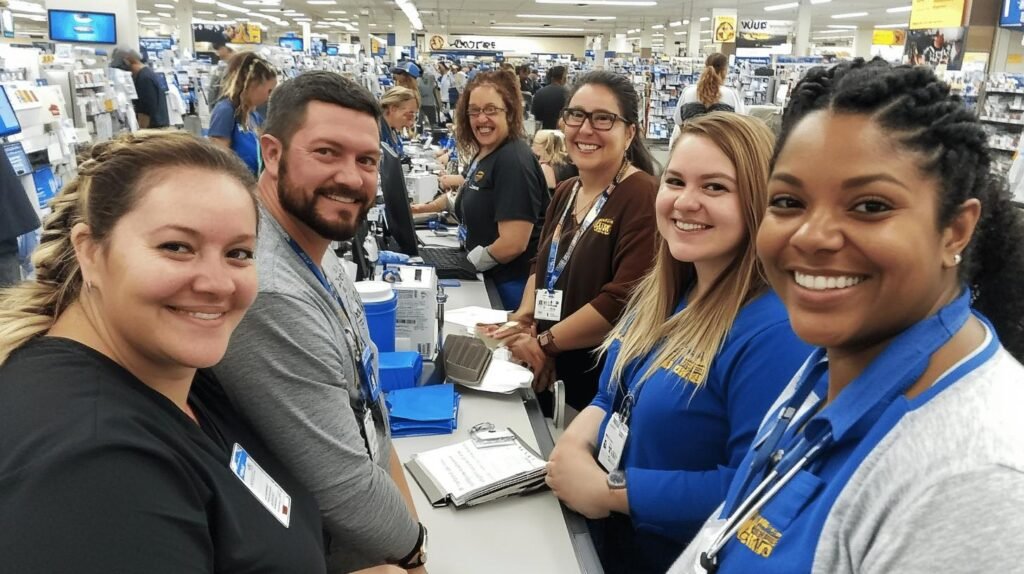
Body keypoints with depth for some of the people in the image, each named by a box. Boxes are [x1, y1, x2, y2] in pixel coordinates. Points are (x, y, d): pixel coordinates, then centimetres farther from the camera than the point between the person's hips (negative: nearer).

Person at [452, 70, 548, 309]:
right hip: (490, 277, 9)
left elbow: (513, 244, -25)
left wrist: (469, 263, -12)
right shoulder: (482, 154, 8)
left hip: (515, 283, -9)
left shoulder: (514, 161, -21)